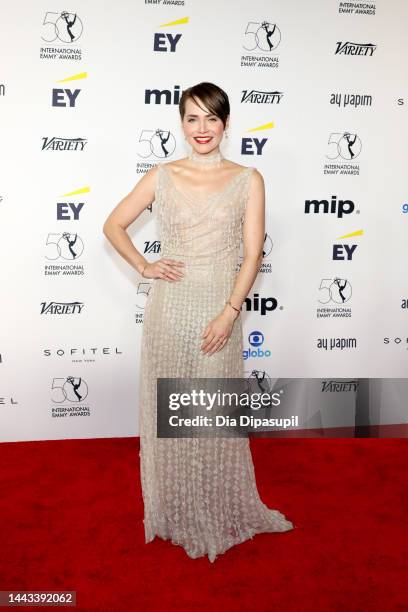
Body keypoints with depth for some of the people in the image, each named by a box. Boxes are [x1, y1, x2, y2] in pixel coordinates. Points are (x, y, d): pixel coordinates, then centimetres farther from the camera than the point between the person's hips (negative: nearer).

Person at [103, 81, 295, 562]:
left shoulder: (247, 180, 1)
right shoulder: (162, 176, 3)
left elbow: (252, 254, -4)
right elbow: (113, 225, 12)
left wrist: (228, 314, -13)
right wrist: (144, 267, -2)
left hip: (218, 310, -1)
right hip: (169, 308, 1)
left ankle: (220, 513, 33)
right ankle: (175, 512, 32)